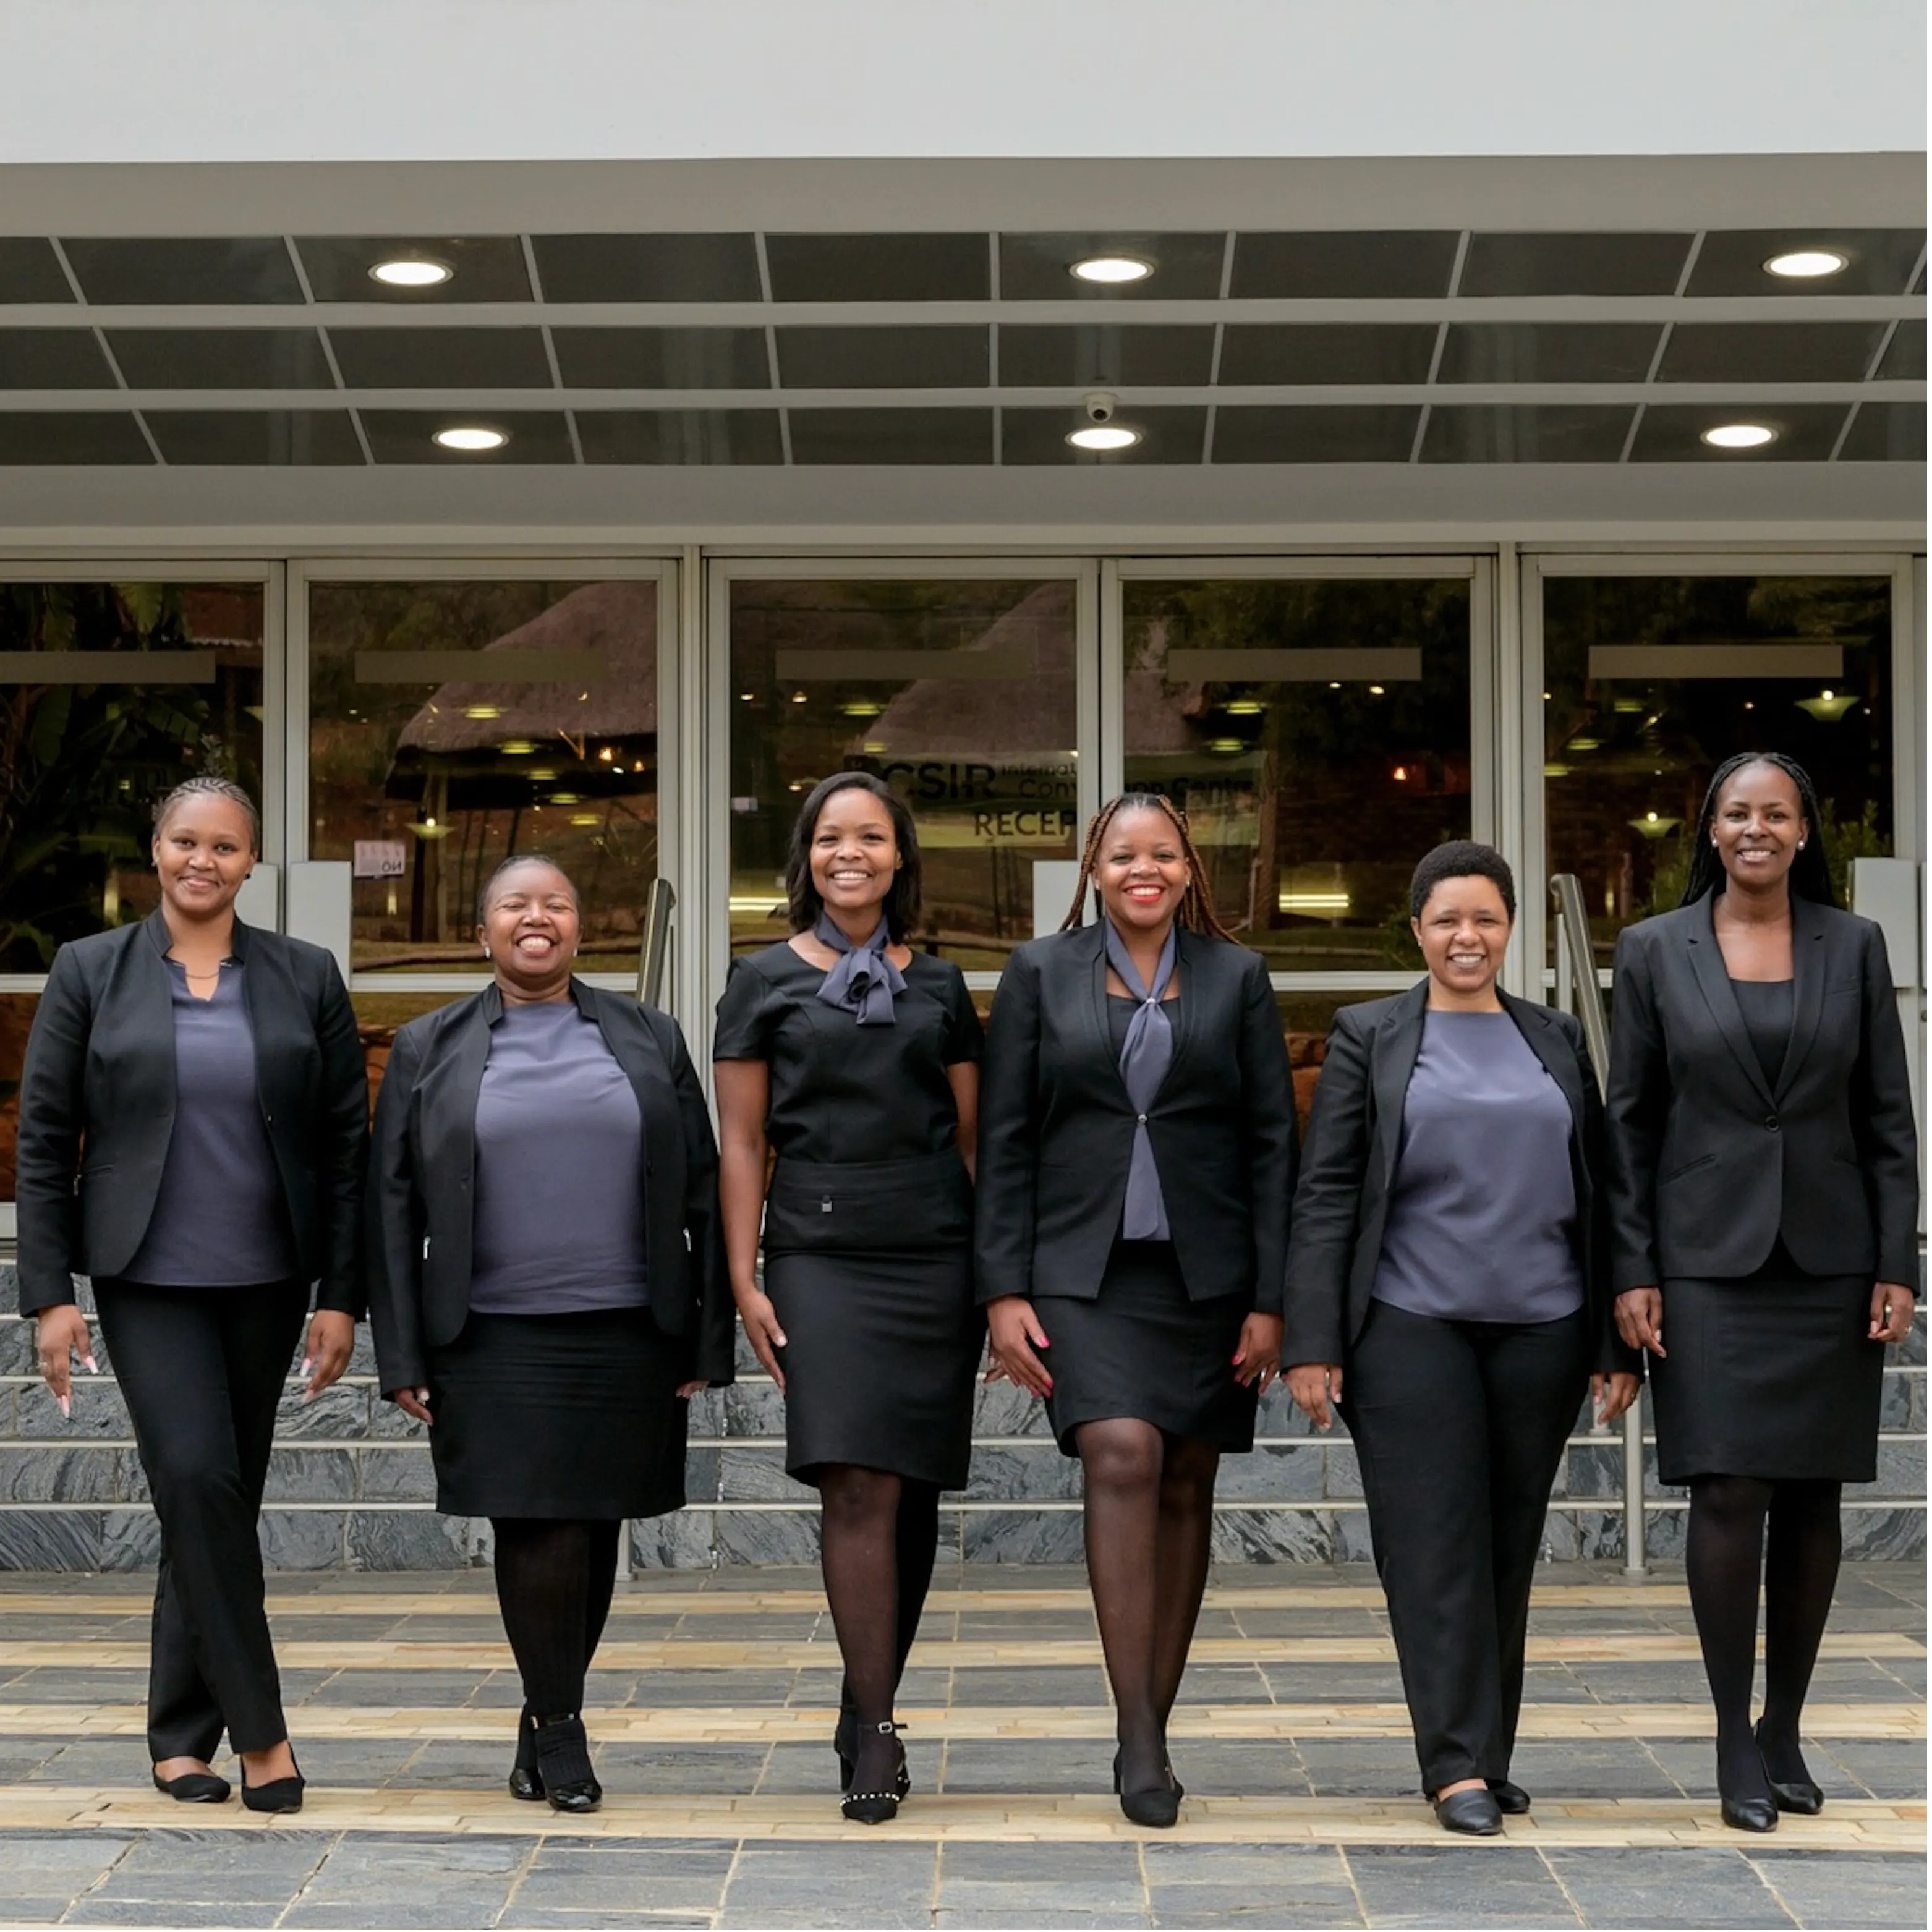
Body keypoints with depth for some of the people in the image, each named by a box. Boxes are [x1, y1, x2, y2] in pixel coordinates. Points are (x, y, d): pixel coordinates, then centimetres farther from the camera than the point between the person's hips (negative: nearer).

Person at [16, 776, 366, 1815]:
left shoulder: (305, 978, 5)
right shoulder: (89, 972, 2)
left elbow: (346, 1143, 4)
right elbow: (44, 1141, 1)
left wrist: (342, 1295, -1)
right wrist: (49, 1293, -5)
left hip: (266, 1283, 2)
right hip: (148, 1281, -2)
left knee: (221, 1500, 7)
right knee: (197, 1479, -15)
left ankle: (182, 1734, 19)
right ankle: (258, 1727, -5)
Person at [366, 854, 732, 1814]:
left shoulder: (648, 1039, 9)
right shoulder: (428, 1049, 7)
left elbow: (701, 1190, 8)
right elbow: (392, 1206, 6)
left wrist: (707, 1340, 2)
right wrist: (403, 1355, 0)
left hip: (627, 1333, 2)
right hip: (496, 1340, -2)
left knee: (595, 1530, 7)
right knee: (536, 1530, -7)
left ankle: (547, 1720, 23)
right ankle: (561, 1732, 8)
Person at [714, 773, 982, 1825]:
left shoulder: (939, 985, 12)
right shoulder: (764, 981, 6)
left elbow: (971, 1135, 13)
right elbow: (742, 1143, 4)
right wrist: (744, 1280, -3)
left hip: (935, 1253, 3)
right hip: (820, 1252, -3)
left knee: (912, 1491, 5)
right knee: (858, 1487, -13)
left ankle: (866, 1711, 18)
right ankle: (875, 1732, -9)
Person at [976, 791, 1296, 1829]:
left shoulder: (1236, 977, 7)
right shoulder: (1040, 972, 6)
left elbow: (1273, 1143, 5)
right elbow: (1005, 1141, 3)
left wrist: (1270, 1299, -1)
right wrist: (1004, 1288, -4)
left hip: (1206, 1272, 2)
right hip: (1084, 1267, -2)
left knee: (1184, 1488, 5)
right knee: (1122, 1456, -20)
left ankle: (1151, 1738, 15)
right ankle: (1137, 1738, -18)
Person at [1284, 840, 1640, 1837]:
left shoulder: (1556, 1040, 12)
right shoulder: (1368, 1036, 4)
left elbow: (1595, 1194, 12)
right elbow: (1325, 1194, 0)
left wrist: (1616, 1343, 8)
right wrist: (1312, 1343, -8)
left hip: (1541, 1329, 3)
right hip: (1411, 1327, -3)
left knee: (1509, 1546, 8)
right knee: (1436, 1546, -5)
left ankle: (1488, 1755, 18)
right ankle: (1458, 1766, -3)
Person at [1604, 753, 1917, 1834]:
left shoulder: (1854, 947, 6)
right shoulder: (1655, 951, 3)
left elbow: (1890, 1118, 6)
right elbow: (1630, 1122, 4)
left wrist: (1897, 1265, 0)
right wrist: (1632, 1270, -2)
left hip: (1830, 1260, 2)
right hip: (1710, 1259, -2)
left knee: (1813, 1498, 5)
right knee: (1729, 1492, -7)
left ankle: (1786, 1733, 17)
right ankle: (1738, 1747, 2)